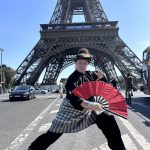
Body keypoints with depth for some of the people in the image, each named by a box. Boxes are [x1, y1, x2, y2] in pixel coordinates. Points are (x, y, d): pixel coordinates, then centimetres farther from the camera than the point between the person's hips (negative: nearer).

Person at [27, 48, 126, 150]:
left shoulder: (90, 74, -4)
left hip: (87, 110, 5)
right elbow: (73, 99, -35)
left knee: (108, 119, -8)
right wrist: (90, 105, -48)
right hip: (71, 110, -4)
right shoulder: (72, 79, -21)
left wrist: (100, 77, -14)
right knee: (52, 135, -2)